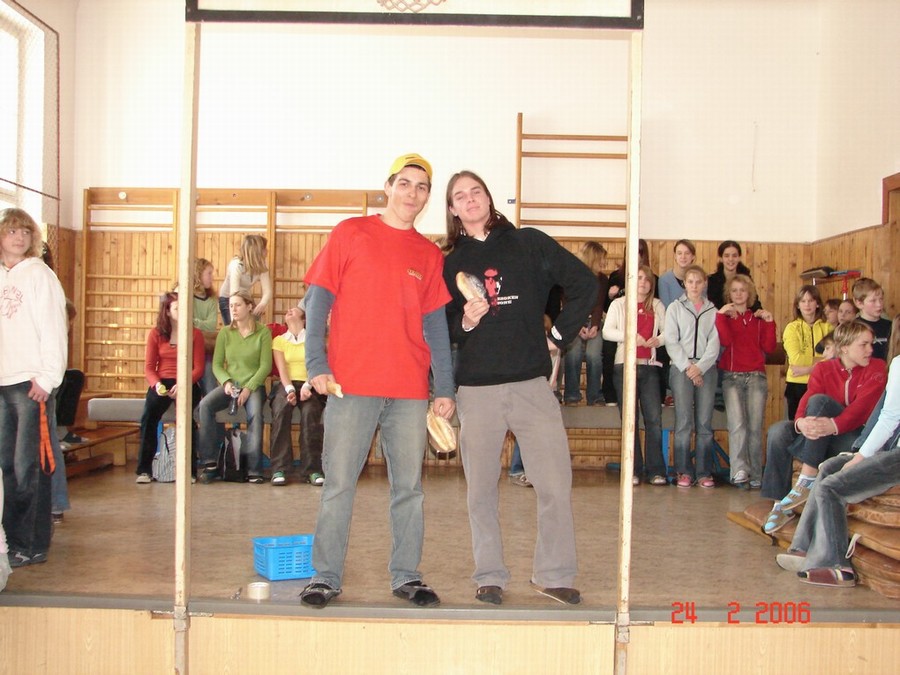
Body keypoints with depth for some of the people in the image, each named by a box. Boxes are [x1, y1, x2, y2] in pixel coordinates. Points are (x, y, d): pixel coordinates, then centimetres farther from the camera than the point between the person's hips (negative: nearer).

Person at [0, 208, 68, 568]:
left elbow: (53, 328, -9)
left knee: (29, 467, -3)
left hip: (32, 383, -6)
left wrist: (47, 378, -13)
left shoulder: (39, 273, -4)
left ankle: (32, 545, 5)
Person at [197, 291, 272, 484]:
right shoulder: (225, 333, 9)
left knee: (255, 413, -34)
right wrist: (226, 382, -13)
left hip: (253, 385, -3)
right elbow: (217, 364, 7)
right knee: (205, 405, -26)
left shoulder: (263, 332, 0)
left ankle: (254, 470, -29)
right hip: (230, 384, 3)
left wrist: (249, 388, -15)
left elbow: (266, 365, -5)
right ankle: (209, 463, -22)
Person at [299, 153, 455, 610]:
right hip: (351, 383, -3)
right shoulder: (350, 233, 5)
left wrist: (445, 388, 7)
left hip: (410, 390, 3)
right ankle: (326, 576, 13)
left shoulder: (429, 255, 13)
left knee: (409, 486, 7)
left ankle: (406, 576, 19)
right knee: (339, 483, 1)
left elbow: (435, 323, 13)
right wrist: (316, 364, -9)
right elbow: (318, 298, 1)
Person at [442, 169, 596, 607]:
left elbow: (585, 284, 6)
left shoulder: (529, 244, 5)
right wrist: (465, 322, -11)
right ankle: (489, 576, 21)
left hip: (531, 382, -1)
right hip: (476, 389, 1)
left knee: (556, 484, -3)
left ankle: (554, 574, 14)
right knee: (481, 490, 7)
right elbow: (441, 328, 9)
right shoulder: (450, 263, 9)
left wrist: (558, 336, 3)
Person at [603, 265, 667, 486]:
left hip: (649, 366, 1)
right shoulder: (619, 304, 9)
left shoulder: (657, 305, 15)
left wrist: (658, 340, -9)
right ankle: (634, 471, 5)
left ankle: (656, 471, -2)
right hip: (625, 365, -1)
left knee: (654, 419, -6)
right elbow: (606, 331, -1)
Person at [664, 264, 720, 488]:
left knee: (705, 423, -1)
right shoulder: (675, 308, 10)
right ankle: (684, 472, -2)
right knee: (684, 422, -7)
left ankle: (704, 472, 4)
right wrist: (687, 367, -9)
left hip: (706, 369, 2)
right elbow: (671, 342, 2)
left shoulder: (713, 310, 13)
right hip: (681, 368, -1)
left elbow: (714, 344, 5)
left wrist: (700, 367, -9)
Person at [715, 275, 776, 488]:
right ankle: (739, 470, -22)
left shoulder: (758, 318, 17)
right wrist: (721, 315, -14)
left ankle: (755, 476, 2)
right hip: (731, 376, -2)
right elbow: (725, 340, -9)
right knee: (737, 424, -17)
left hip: (756, 376, 2)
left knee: (755, 427, -3)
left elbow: (769, 348, 5)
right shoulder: (724, 316, 10)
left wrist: (769, 322, -1)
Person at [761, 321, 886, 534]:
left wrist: (834, 425, -38)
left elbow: (863, 406, -18)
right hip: (821, 439, 4)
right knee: (778, 431, -23)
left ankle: (807, 478, -30)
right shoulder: (823, 369, 6)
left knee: (819, 401, -28)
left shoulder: (876, 368, -2)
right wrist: (801, 422, -36)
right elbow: (806, 399, -11)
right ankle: (781, 505, -19)